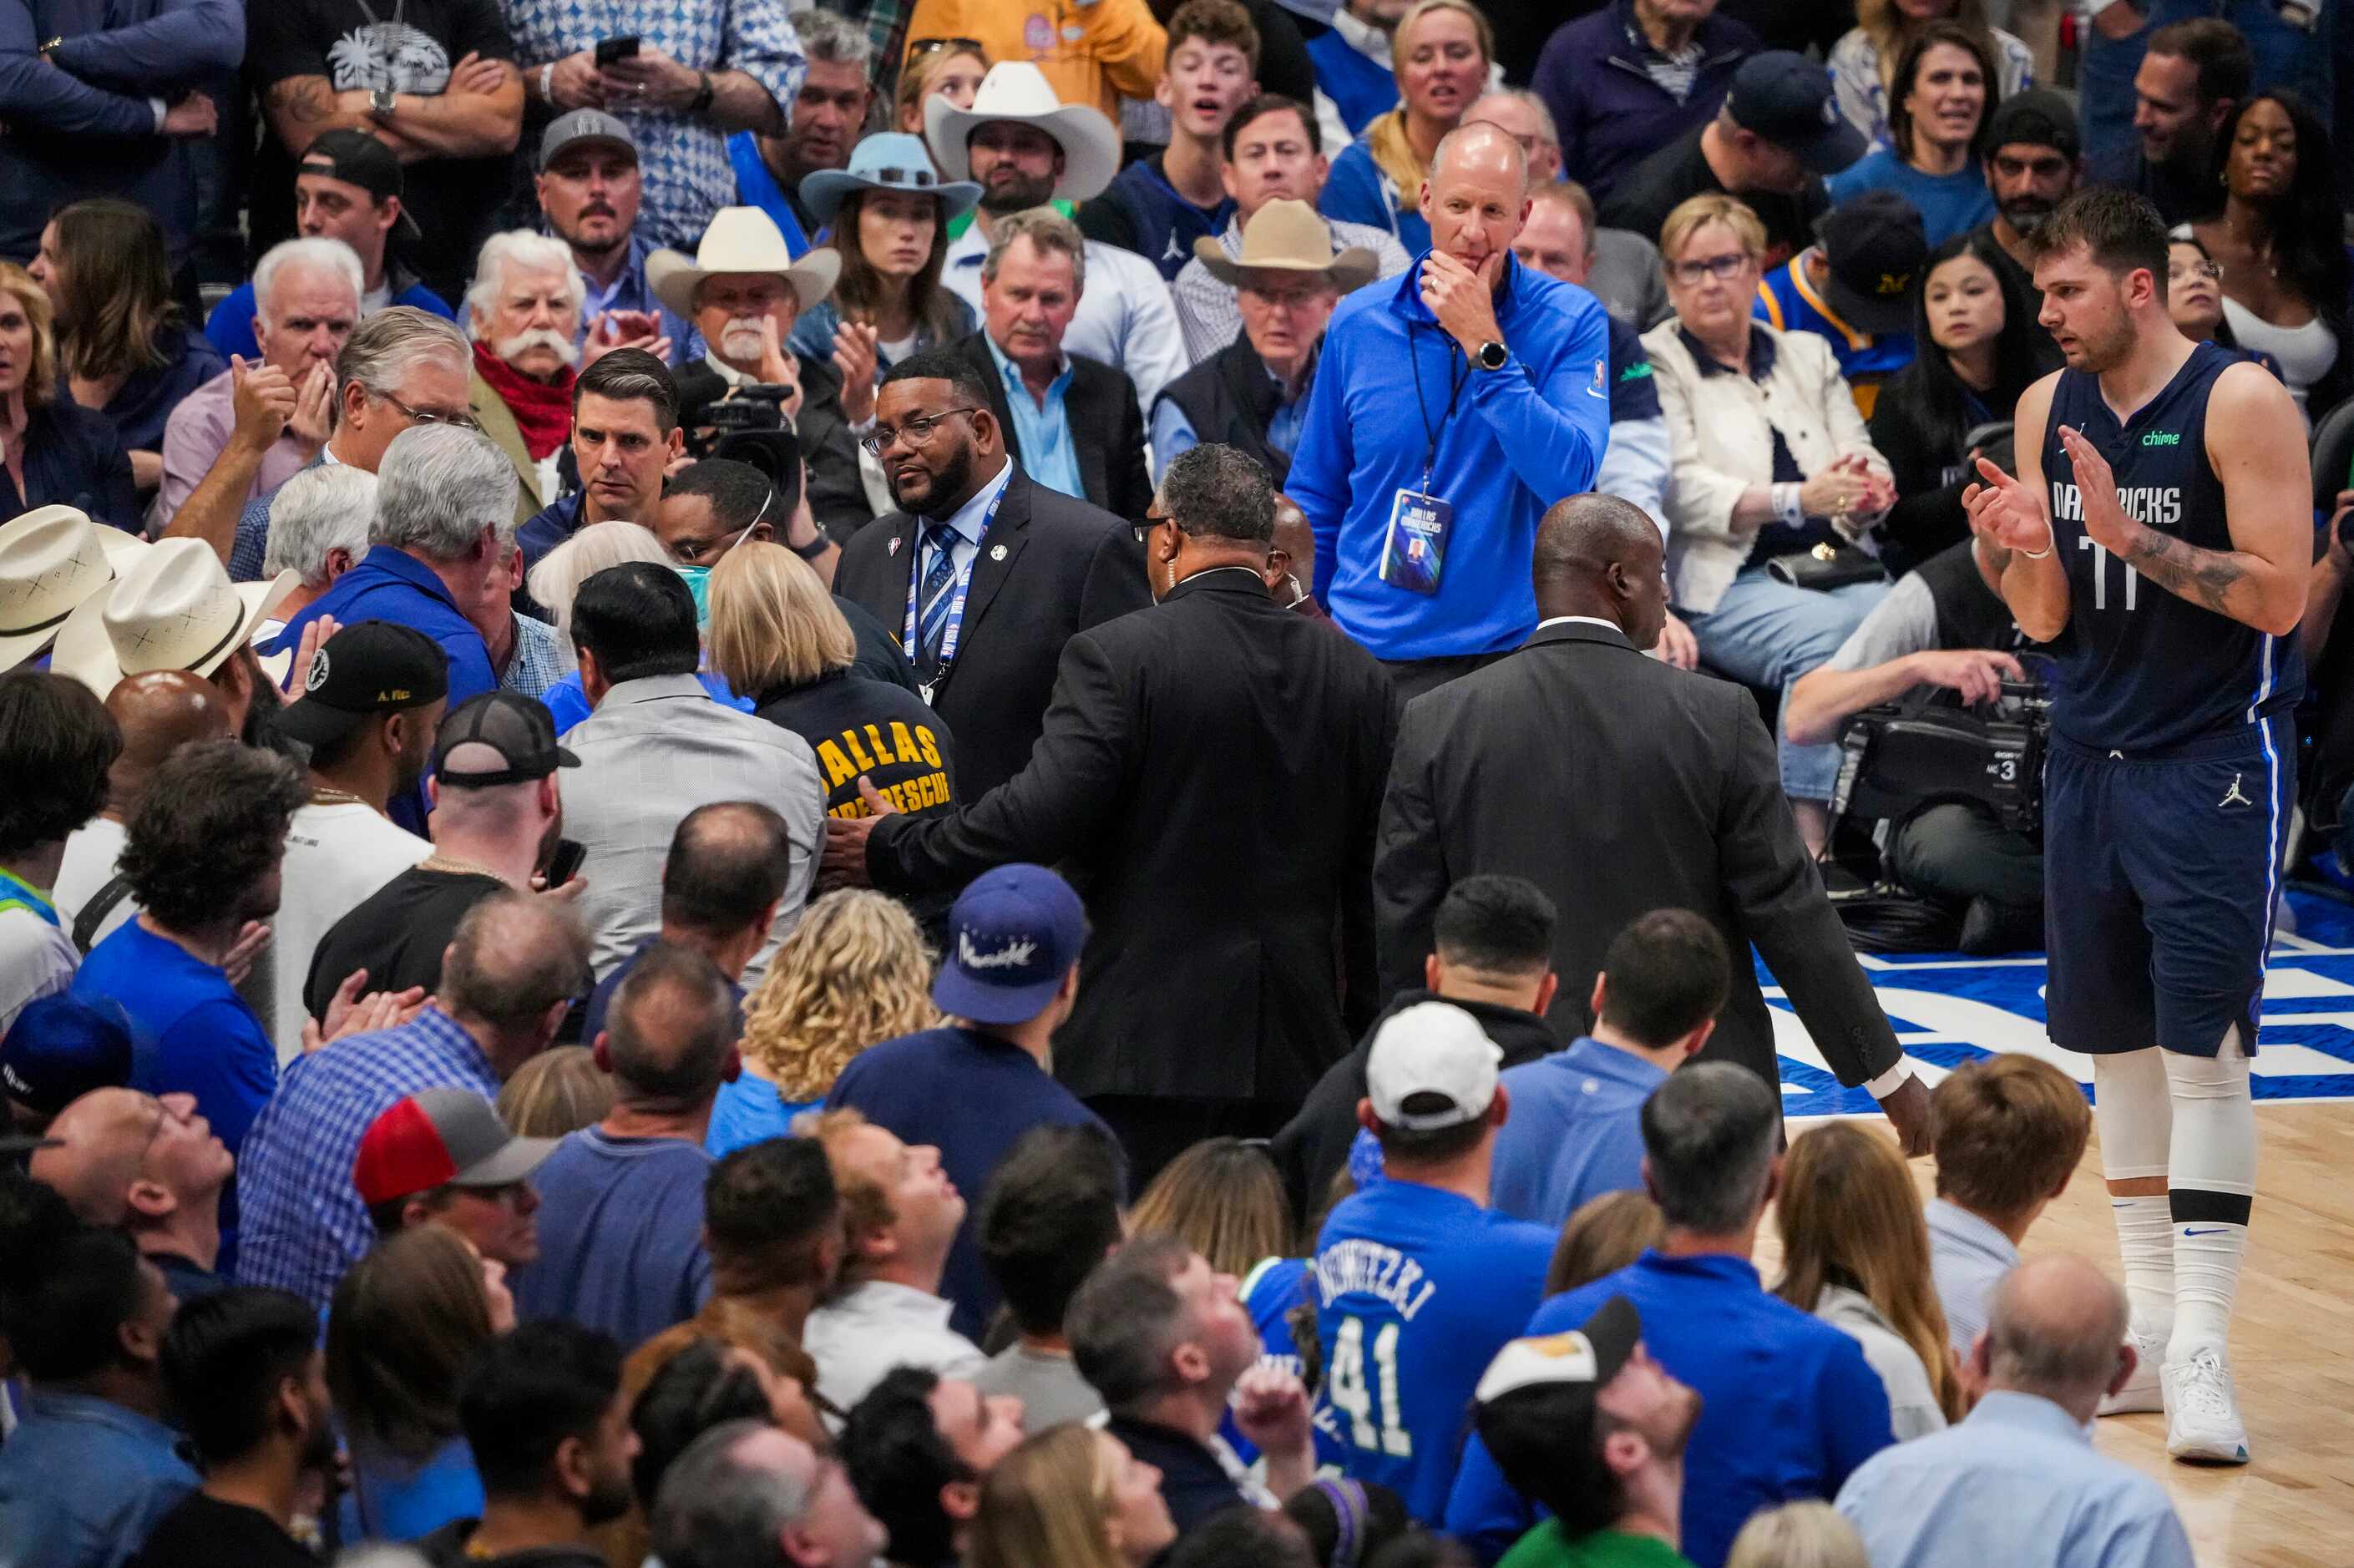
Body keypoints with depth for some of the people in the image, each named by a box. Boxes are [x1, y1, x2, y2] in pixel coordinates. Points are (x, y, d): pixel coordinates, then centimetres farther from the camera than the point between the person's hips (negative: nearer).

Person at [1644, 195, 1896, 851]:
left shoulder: (1809, 356, 26)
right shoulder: (1655, 363, 9)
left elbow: (1866, 464, 17)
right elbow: (1681, 491, -6)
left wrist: (1868, 493, -9)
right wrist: (1797, 499, -19)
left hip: (1834, 569, 4)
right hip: (1726, 581, -4)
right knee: (1823, 634, -36)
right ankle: (1809, 839, -40)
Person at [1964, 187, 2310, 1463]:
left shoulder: (2239, 402, -12)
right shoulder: (2048, 409, 6)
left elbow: (2279, 595, -17)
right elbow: (2047, 619, 7)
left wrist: (2126, 532, -23)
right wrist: (2017, 548, -15)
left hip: (2213, 760, -6)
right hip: (2089, 756, 6)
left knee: (2202, 1047, -10)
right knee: (2114, 1045, 9)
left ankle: (2201, 1350, -12)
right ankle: (2146, 1319, 17)